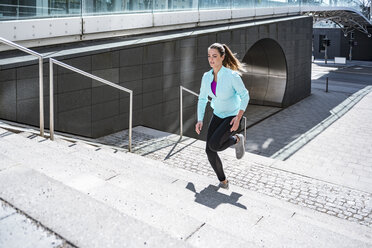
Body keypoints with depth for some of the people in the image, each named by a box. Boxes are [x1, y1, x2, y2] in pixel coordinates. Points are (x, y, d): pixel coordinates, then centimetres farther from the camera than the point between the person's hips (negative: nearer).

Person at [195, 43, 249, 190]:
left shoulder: (232, 75, -21)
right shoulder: (207, 76, -4)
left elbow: (245, 96, -13)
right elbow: (202, 99, 6)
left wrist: (238, 118, -22)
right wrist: (200, 120, -2)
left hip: (232, 116, -5)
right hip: (217, 116, 5)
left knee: (213, 145, -22)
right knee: (209, 151, -5)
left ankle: (236, 139, 9)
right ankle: (223, 180, 16)